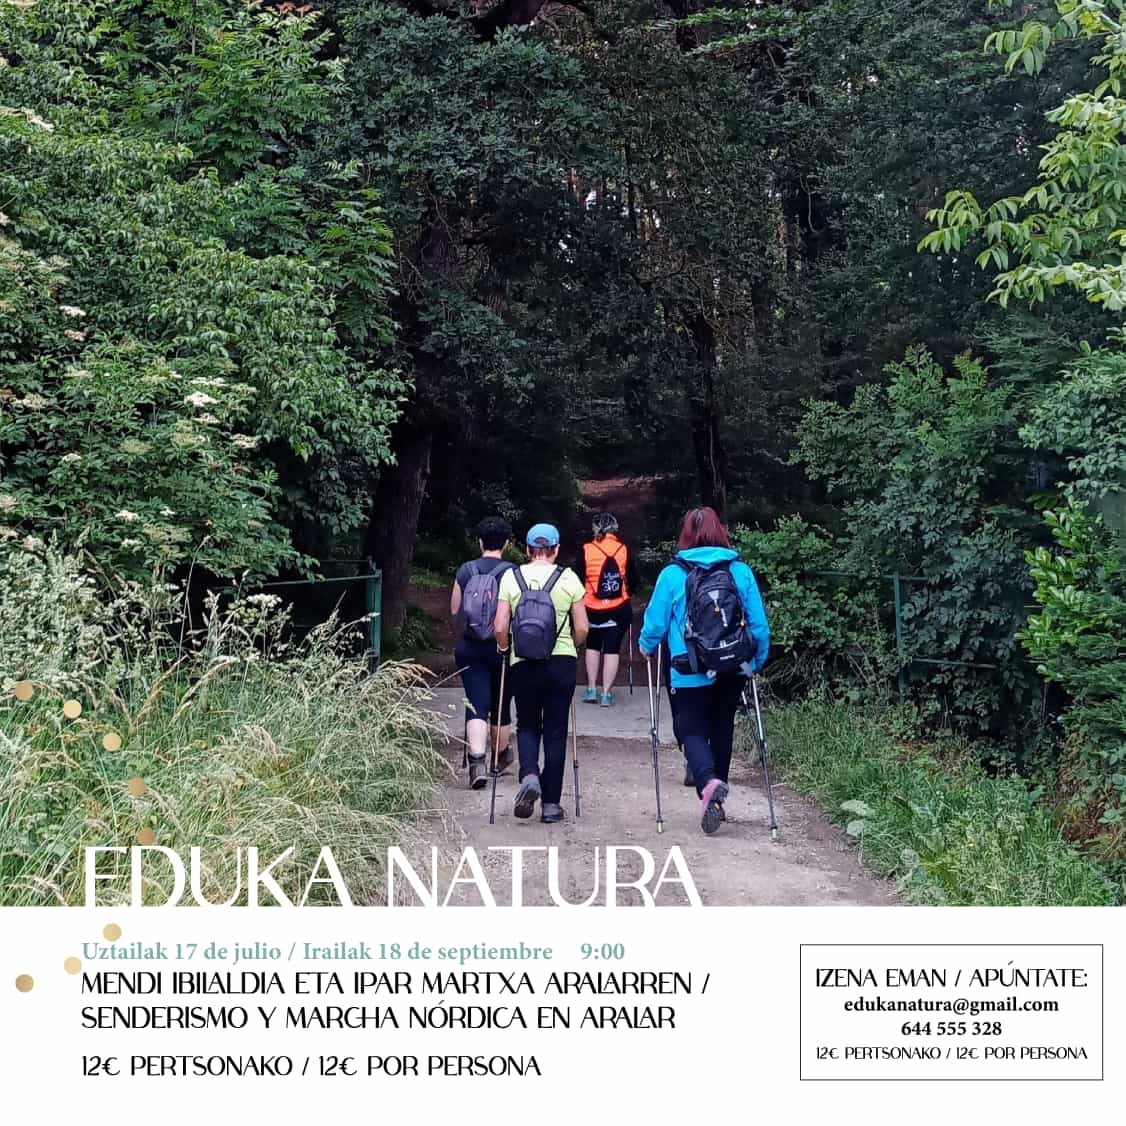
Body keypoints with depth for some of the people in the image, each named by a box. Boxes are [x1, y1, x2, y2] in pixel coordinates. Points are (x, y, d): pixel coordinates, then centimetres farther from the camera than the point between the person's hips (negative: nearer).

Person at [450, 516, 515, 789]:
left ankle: (477, 760, -22)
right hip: (502, 648, -1)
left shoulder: (465, 571, -1)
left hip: (470, 648, 1)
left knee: (477, 705, -3)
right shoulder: (511, 573, -9)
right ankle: (501, 756, 35)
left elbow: (454, 610, 5)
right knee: (501, 705, 16)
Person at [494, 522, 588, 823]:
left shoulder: (511, 577, 0)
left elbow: (500, 629, -3)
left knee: (527, 725, 18)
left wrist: (505, 648, 17)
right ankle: (551, 803, 11)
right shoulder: (569, 578, 0)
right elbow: (582, 629, 0)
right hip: (562, 663, 0)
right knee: (556, 730, 9)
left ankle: (529, 775, -9)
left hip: (523, 664, 0)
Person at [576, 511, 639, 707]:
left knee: (592, 646, 20)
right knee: (612, 649, 7)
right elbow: (633, 580, 3)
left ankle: (591, 689, 19)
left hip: (592, 609, 0)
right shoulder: (624, 550, -3)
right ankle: (606, 694, 6)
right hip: (619, 609, 0)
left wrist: (581, 599, 11)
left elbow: (578, 579, -5)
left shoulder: (586, 550, -7)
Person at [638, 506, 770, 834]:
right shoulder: (742, 571, -1)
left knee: (692, 731, 5)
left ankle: (708, 782, -23)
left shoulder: (673, 574, -7)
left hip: (691, 673, -3)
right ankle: (716, 799, 28)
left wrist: (646, 647, 19)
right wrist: (757, 661, 15)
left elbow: (655, 622, -2)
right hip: (734, 670, 3)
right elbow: (759, 623, 1)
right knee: (722, 728, 18)